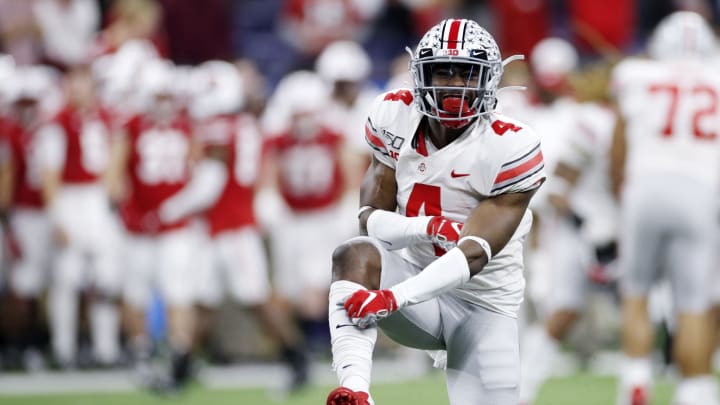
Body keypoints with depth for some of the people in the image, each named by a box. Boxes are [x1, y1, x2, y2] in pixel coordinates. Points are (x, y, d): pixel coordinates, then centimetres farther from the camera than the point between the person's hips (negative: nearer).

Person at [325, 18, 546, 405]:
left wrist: (394, 298, -38)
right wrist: (427, 227, -28)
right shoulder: (395, 117, -5)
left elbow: (474, 255, -25)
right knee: (354, 254, -28)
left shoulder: (509, 149, -17)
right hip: (418, 278, 2)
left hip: (482, 304, -2)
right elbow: (371, 219, -6)